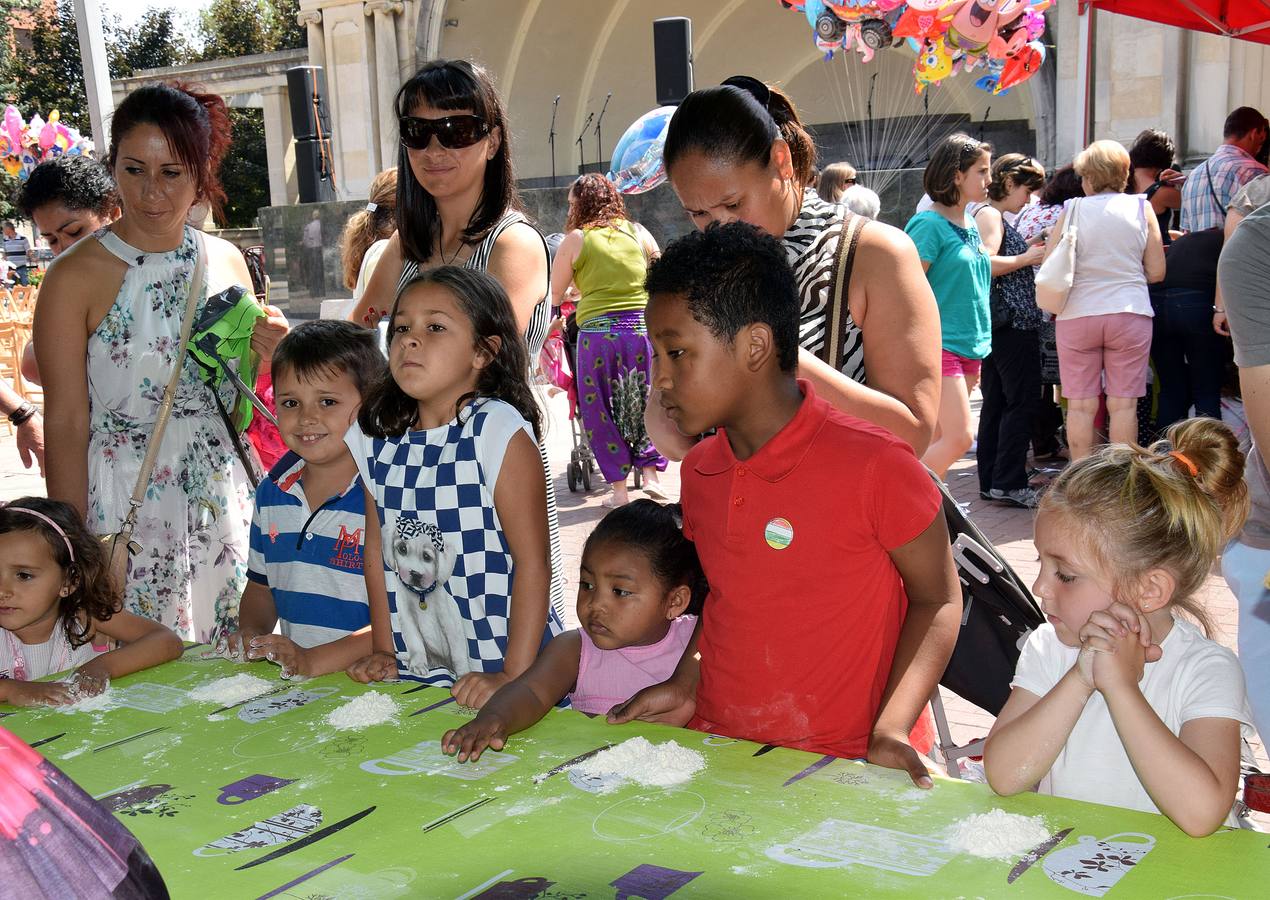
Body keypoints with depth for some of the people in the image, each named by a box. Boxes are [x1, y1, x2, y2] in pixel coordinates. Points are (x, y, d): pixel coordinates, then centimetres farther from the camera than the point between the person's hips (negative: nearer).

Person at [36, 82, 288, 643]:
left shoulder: (226, 261, 5)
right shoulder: (76, 276, -8)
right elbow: (66, 425, -9)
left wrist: (271, 354, -5)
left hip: (224, 505, 4)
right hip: (125, 511, -4)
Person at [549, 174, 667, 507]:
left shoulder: (576, 239, 4)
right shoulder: (638, 232, 12)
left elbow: (553, 296, 7)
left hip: (597, 331, -3)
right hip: (642, 326, 3)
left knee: (600, 410, 8)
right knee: (645, 404, 17)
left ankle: (619, 490, 9)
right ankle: (650, 474, 10)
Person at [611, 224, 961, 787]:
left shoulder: (874, 464, -14)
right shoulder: (699, 471, 6)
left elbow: (936, 599, -4)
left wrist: (891, 730, -15)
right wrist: (686, 683, 4)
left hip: (834, 768, -4)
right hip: (714, 754, 5)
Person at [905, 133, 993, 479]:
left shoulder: (971, 225, 14)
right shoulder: (929, 224, -11)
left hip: (968, 348, 8)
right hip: (938, 347, -8)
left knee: (937, 442, 9)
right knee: (960, 437, -13)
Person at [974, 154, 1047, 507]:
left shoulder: (997, 217, 21)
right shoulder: (990, 215, -9)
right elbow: (985, 265, -22)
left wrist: (1031, 254, 14)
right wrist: (1026, 258, -12)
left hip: (1002, 323, 10)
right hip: (1012, 322, -10)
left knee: (996, 402, 10)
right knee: (1023, 400, -9)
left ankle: (991, 481, 14)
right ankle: (1008, 483, -9)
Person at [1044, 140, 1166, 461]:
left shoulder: (1071, 210, -1)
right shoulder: (1140, 208, 2)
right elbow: (1157, 271, 3)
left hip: (1077, 315, 0)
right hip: (1129, 313, 1)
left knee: (1080, 405, 5)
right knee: (1123, 404, 4)